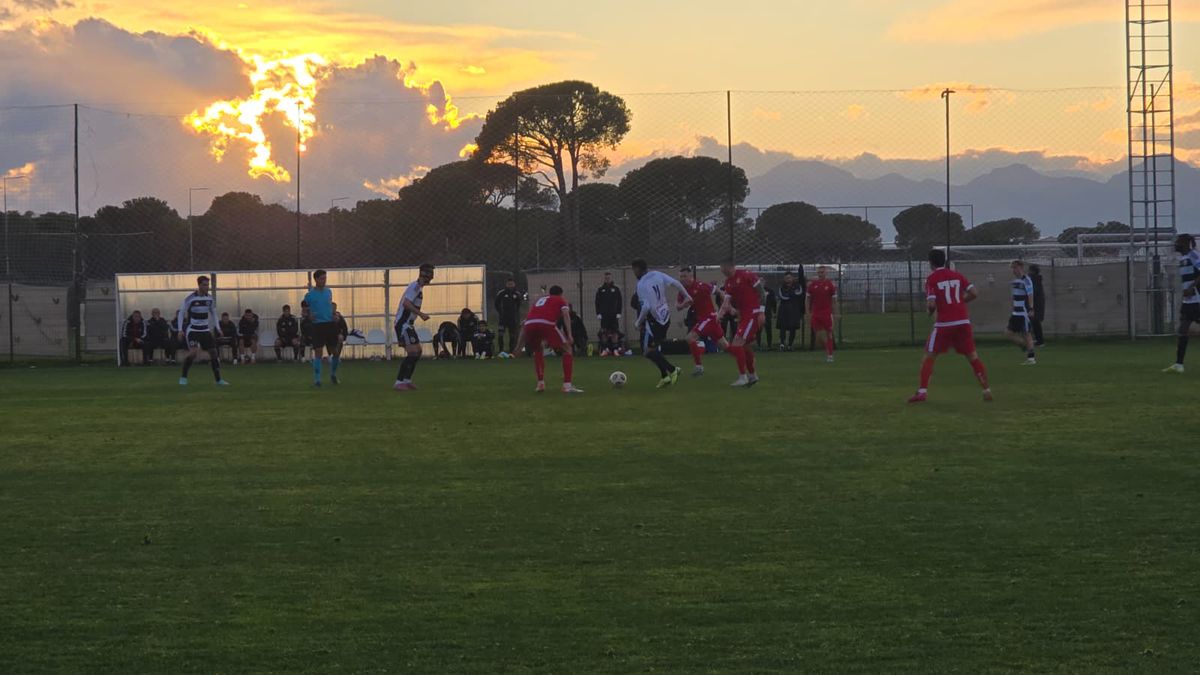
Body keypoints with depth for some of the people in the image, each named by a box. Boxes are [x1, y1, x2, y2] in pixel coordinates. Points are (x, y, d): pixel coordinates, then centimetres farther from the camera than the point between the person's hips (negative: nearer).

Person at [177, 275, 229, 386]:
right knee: (193, 352, -23)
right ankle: (183, 377, -6)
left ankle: (218, 380, 10)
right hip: (192, 330, -5)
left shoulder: (210, 299, 2)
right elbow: (181, 313, -5)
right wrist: (180, 329, -12)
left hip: (205, 330, 5)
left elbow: (214, 313, 15)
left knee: (213, 352, 0)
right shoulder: (190, 298, -13)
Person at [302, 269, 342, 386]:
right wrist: (310, 315, -13)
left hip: (330, 324, 4)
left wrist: (334, 315, 5)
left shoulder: (328, 291, 9)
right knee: (318, 353, -6)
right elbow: (306, 310, 7)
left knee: (336, 352, 7)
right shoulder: (309, 295, -3)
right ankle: (317, 379, 0)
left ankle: (333, 374, 29)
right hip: (318, 325, -4)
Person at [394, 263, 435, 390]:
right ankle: (399, 382, -14)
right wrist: (421, 314, -30)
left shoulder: (419, 287, 17)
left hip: (407, 324, 10)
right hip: (403, 324, -10)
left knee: (418, 351, 12)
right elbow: (406, 303, -27)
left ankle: (407, 380, 18)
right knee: (412, 352, -15)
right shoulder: (415, 286, -15)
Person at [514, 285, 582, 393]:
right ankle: (567, 385, 0)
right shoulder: (561, 300, 27)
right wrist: (569, 334, -6)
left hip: (530, 324, 4)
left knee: (538, 351, 33)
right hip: (547, 324, -4)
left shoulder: (539, 300, 40)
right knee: (567, 350, 11)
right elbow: (565, 314, 4)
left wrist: (519, 346, 39)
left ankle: (540, 384, 26)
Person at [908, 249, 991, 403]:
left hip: (944, 323, -4)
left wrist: (930, 311, 10)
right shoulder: (957, 275, 9)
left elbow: (931, 304, -12)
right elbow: (973, 294, 2)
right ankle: (986, 390, 12)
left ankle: (922, 392, -7)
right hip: (963, 321, 4)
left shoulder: (932, 279, -3)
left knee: (929, 357, 5)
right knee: (972, 356, 13)